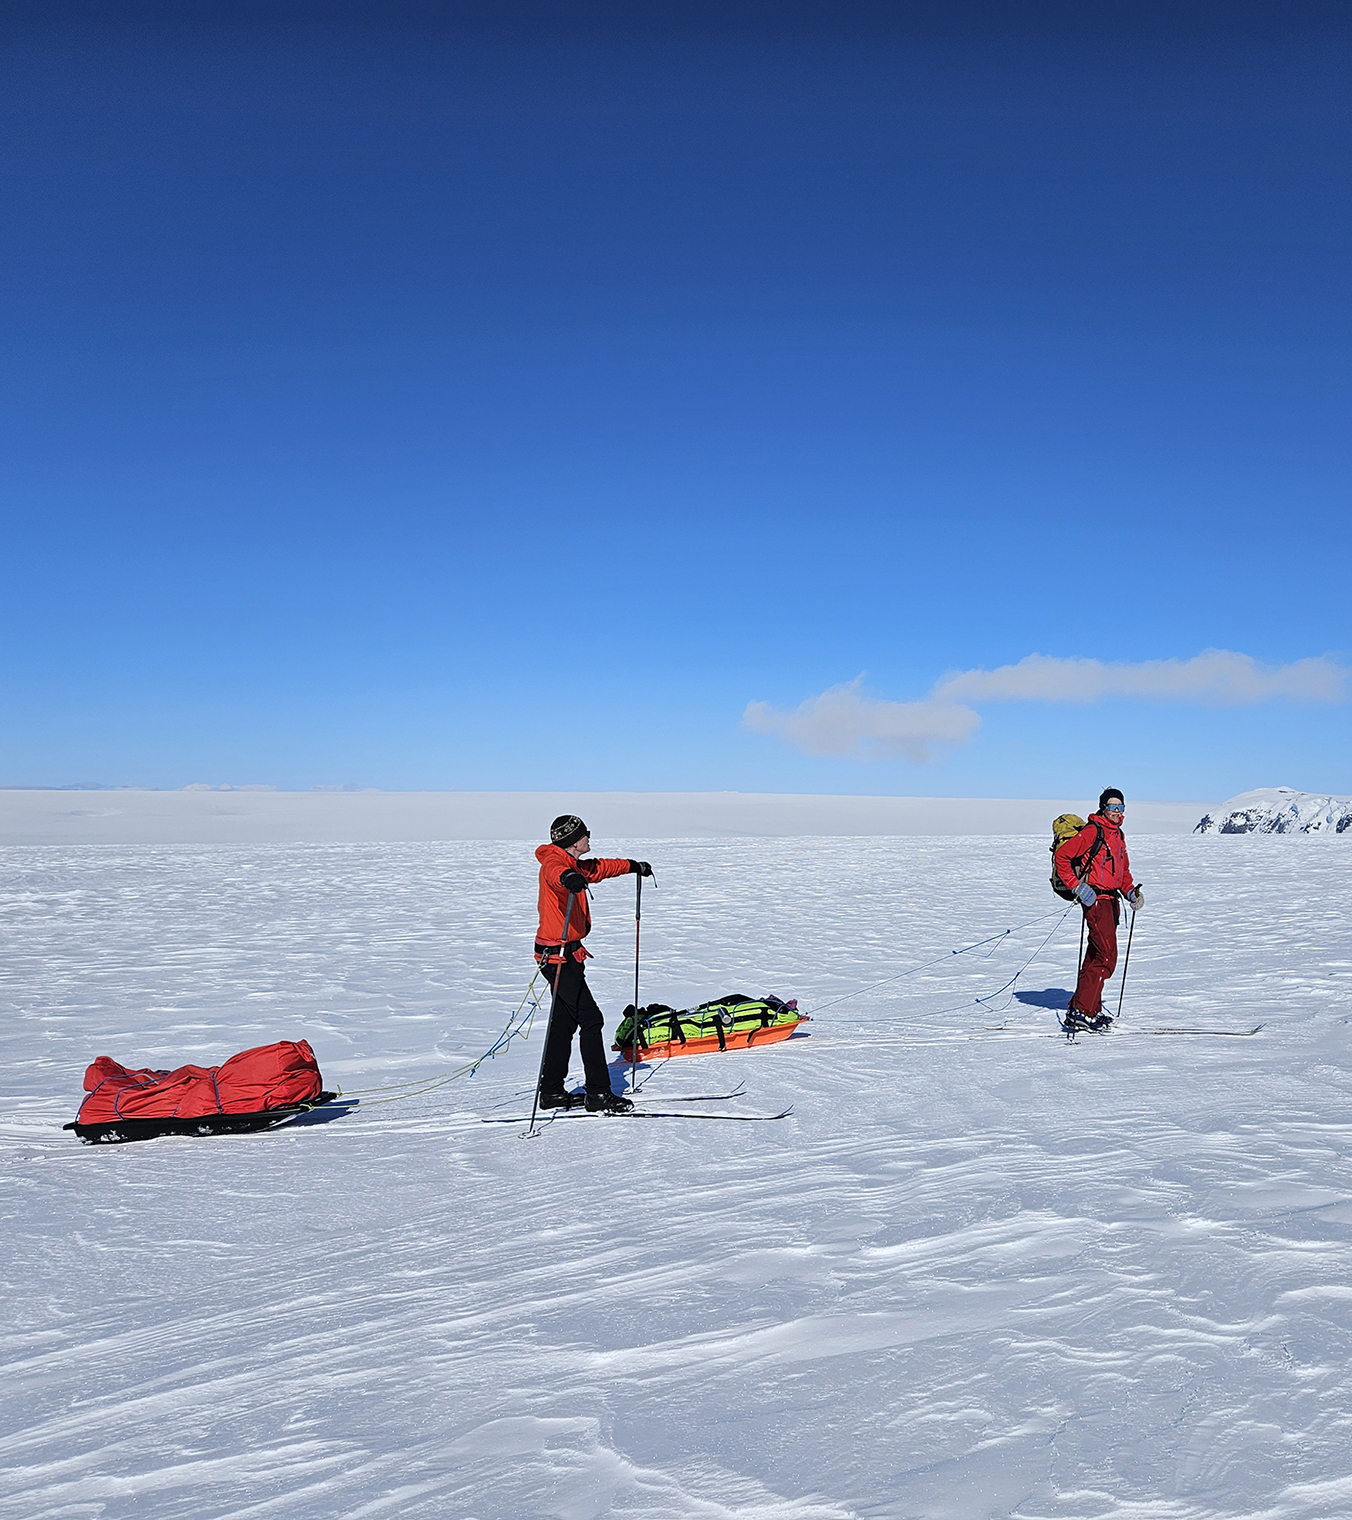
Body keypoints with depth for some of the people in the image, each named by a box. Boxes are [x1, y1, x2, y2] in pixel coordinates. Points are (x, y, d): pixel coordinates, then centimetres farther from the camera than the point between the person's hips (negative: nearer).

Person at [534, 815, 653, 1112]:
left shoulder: (574, 865, 15)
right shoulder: (553, 862, -15)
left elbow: (600, 868, 33)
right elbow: (557, 873, -41)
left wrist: (634, 866, 45)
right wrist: (568, 877, -63)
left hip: (567, 955, 10)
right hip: (558, 955, -10)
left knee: (564, 1022, 14)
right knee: (590, 1019, -10)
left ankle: (551, 1092, 22)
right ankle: (598, 1094, -6)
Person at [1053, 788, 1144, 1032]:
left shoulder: (1118, 835, 17)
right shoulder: (1092, 831, -11)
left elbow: (1123, 871, 25)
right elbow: (1061, 857, -15)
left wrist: (1130, 891, 8)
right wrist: (1077, 887, -17)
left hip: (1111, 900, 9)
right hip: (1096, 900, -9)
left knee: (1097, 955, 14)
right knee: (1106, 957, -13)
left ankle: (1090, 1007, 22)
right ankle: (1081, 1012, -14)